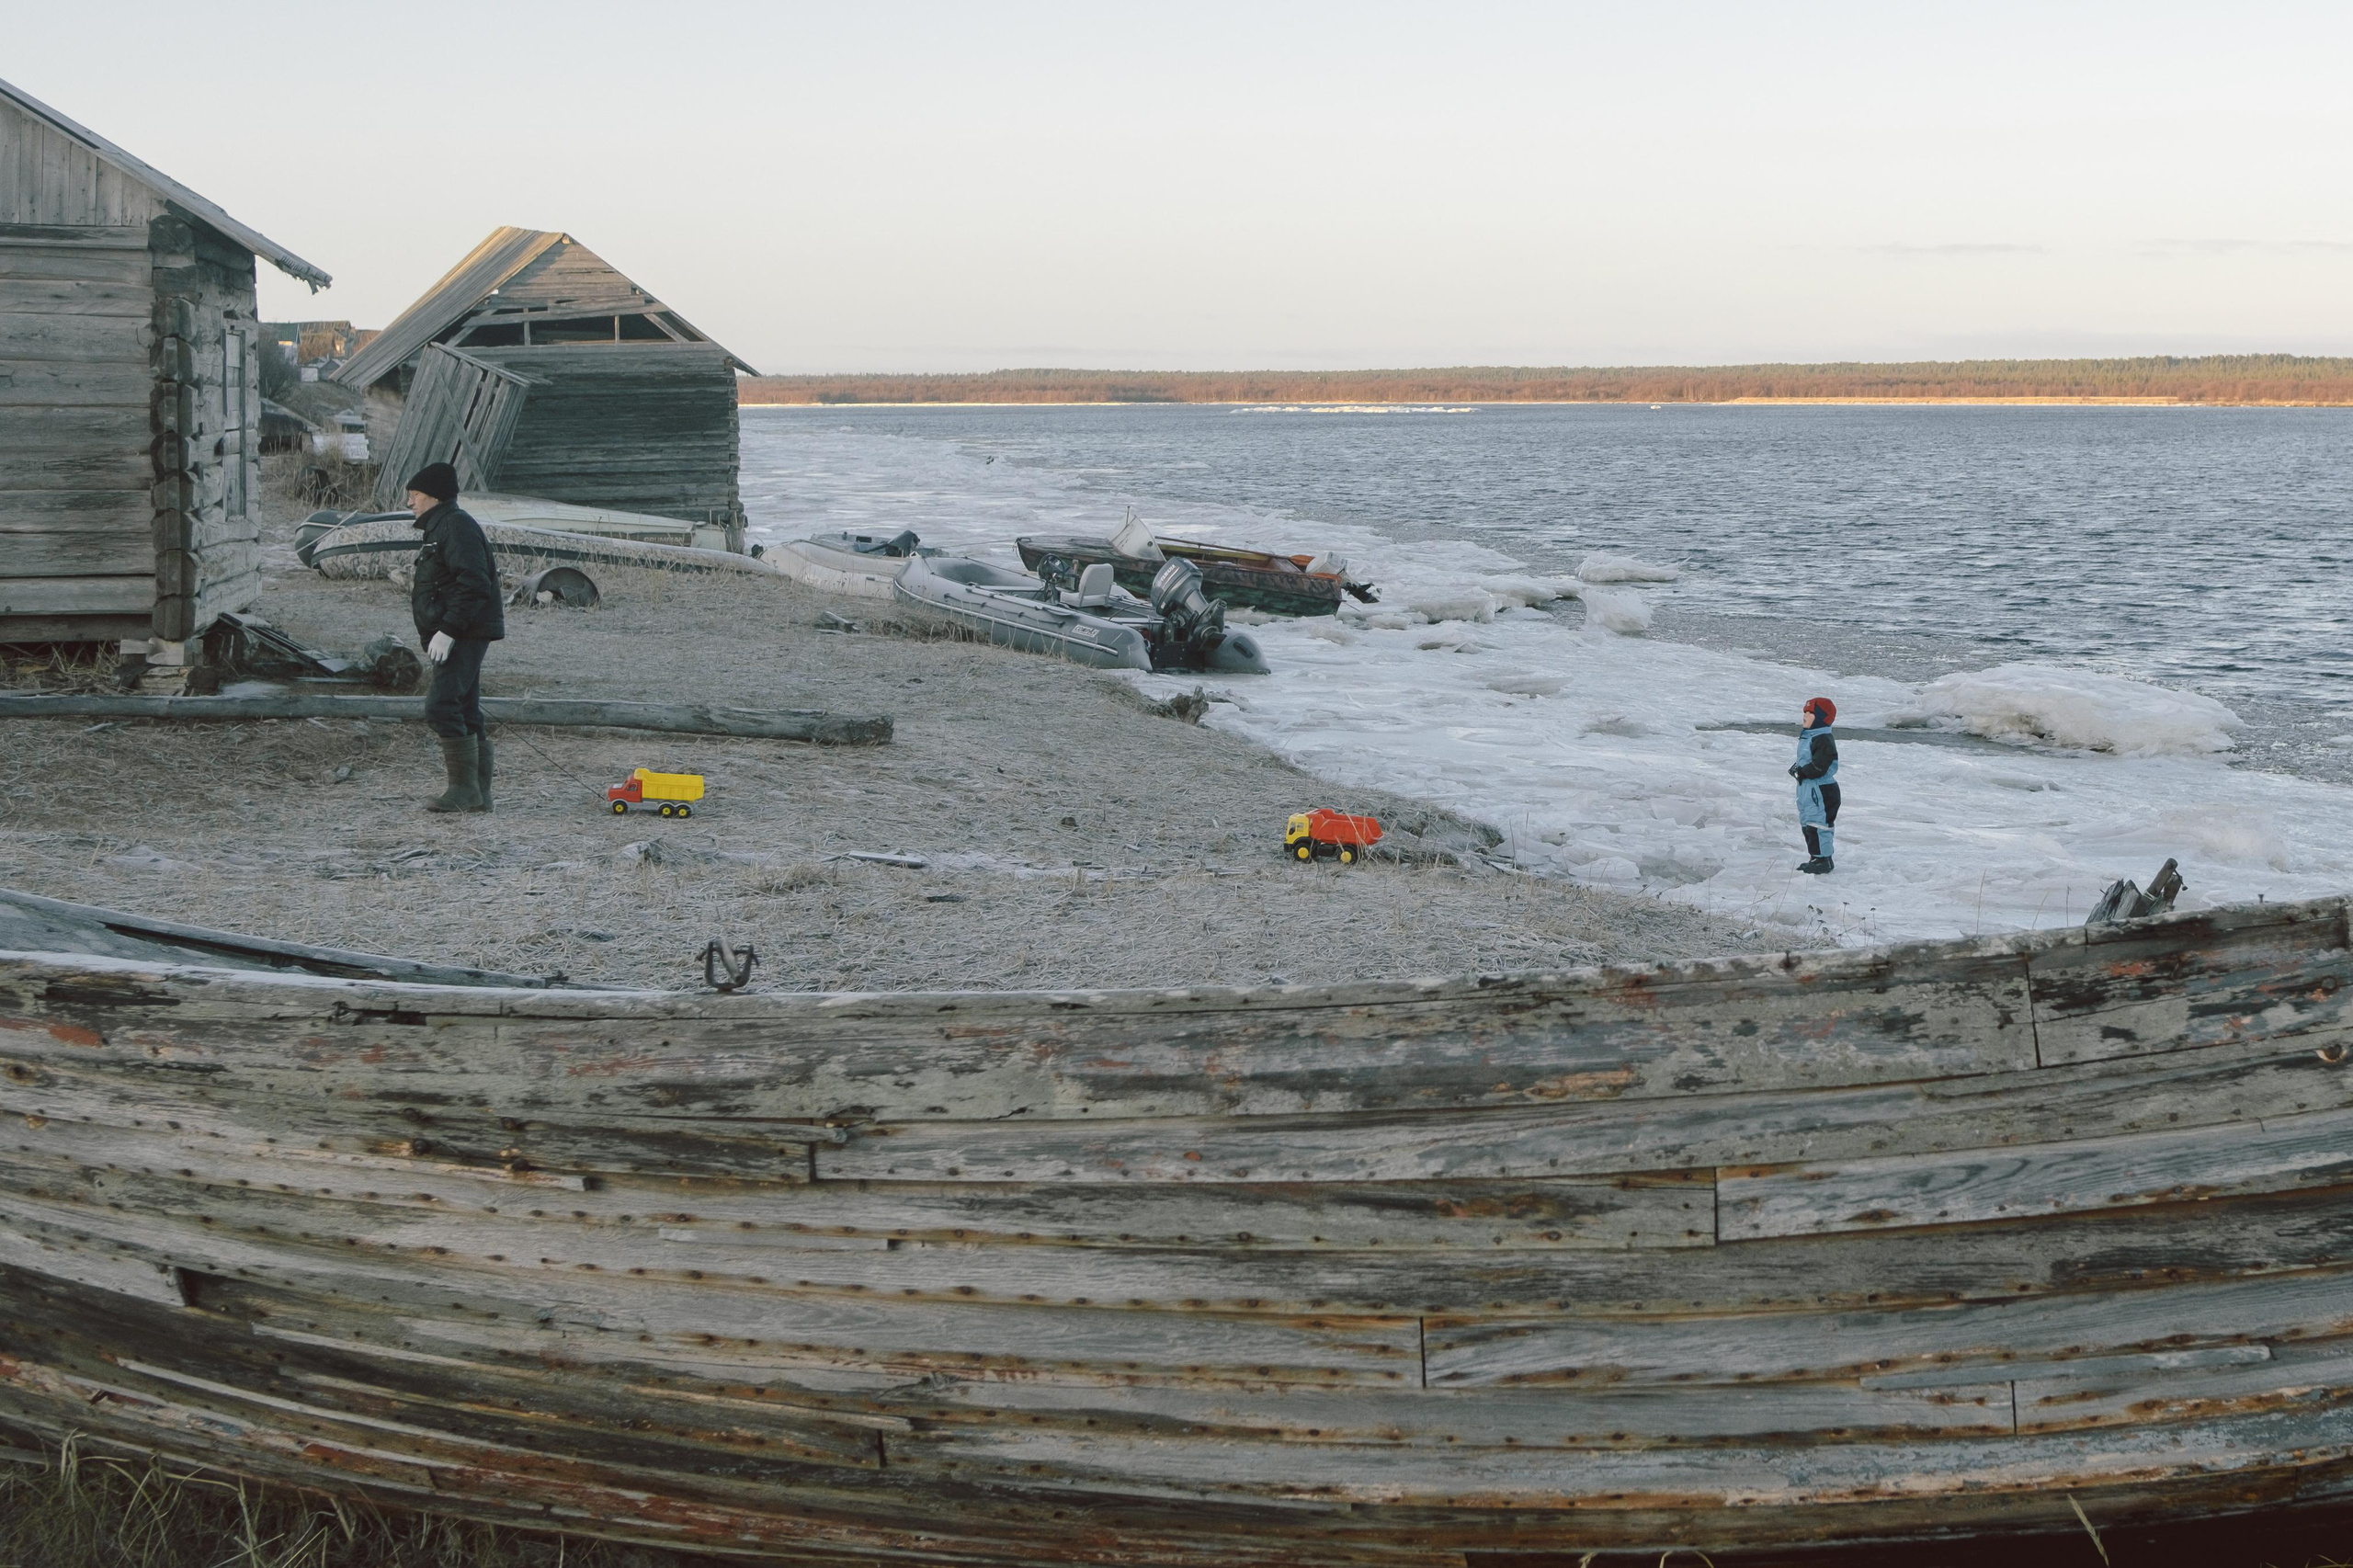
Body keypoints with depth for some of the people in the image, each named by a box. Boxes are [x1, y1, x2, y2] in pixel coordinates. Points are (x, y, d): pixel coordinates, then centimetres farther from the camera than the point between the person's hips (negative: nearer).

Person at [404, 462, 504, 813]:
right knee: (467, 714, 10)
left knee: (442, 708, -16)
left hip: (464, 637, -11)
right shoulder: (441, 528, 21)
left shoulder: (456, 527, -13)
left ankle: (464, 788, -14)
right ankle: (479, 793, 13)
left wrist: (448, 630, -25)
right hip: (461, 639, 11)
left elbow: (473, 585, -23)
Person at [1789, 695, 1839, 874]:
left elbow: (1818, 768, -26)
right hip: (1807, 789, 11)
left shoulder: (1823, 740, -19)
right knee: (1807, 824, 16)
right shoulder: (1806, 737, 13)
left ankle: (1823, 859, 0)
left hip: (1821, 791, -11)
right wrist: (1797, 768, 5)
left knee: (1817, 824, -7)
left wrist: (1800, 771, -15)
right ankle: (1816, 858, 26)